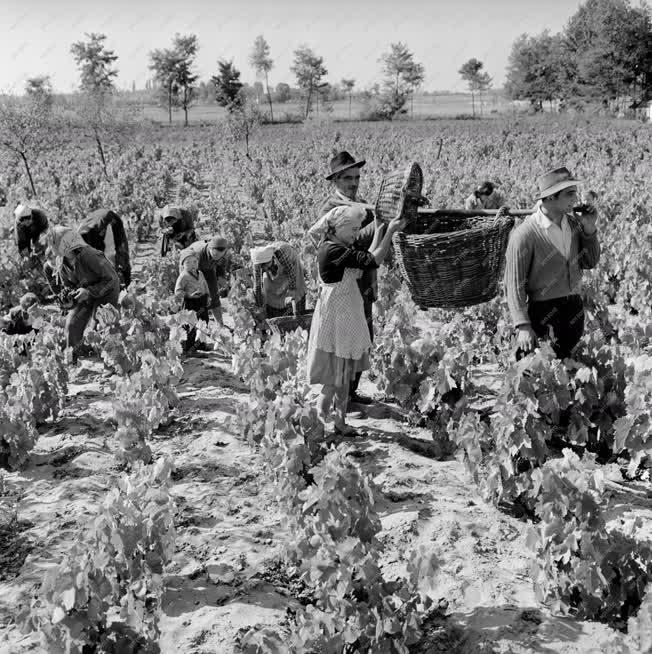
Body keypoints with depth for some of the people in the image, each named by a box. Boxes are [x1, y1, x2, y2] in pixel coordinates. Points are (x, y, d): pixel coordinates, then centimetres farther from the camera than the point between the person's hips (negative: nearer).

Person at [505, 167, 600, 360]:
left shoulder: (574, 222, 2)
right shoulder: (524, 235, -17)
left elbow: (590, 263, 11)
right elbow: (514, 284, -15)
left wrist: (589, 228, -3)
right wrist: (523, 326, -20)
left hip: (574, 307, 6)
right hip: (543, 310, -6)